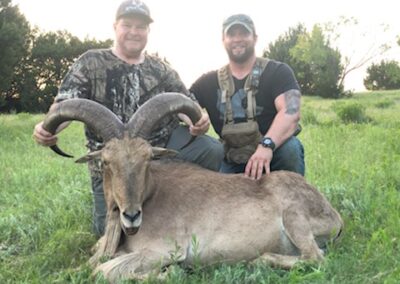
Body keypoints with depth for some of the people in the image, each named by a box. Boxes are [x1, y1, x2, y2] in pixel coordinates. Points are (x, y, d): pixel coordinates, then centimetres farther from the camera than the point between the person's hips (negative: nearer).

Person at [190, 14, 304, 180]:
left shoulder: (277, 72, -3)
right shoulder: (209, 82, 9)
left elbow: (291, 112, -19)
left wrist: (267, 145, -39)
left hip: (273, 154, -2)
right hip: (233, 164, 3)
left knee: (290, 148, -33)